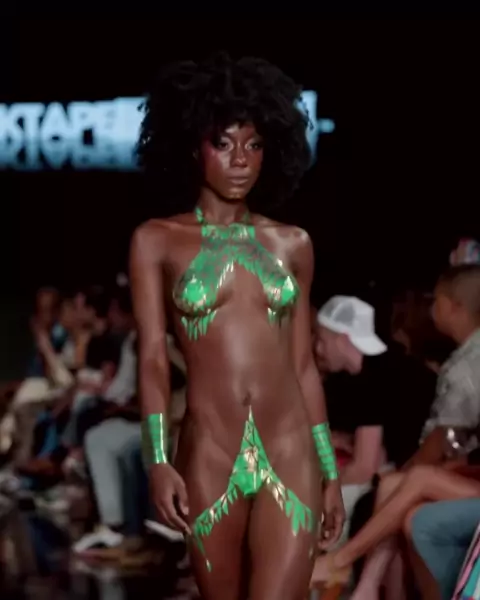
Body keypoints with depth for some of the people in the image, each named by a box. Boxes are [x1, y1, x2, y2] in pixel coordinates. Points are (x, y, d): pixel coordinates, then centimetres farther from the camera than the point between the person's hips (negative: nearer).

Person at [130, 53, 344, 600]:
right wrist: (158, 462, -16)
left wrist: (330, 471, 12)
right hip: (209, 455, -1)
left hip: (290, 452, 1)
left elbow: (303, 364, 13)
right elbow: (152, 356, -3)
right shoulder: (157, 241, 4)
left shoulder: (291, 245, 10)